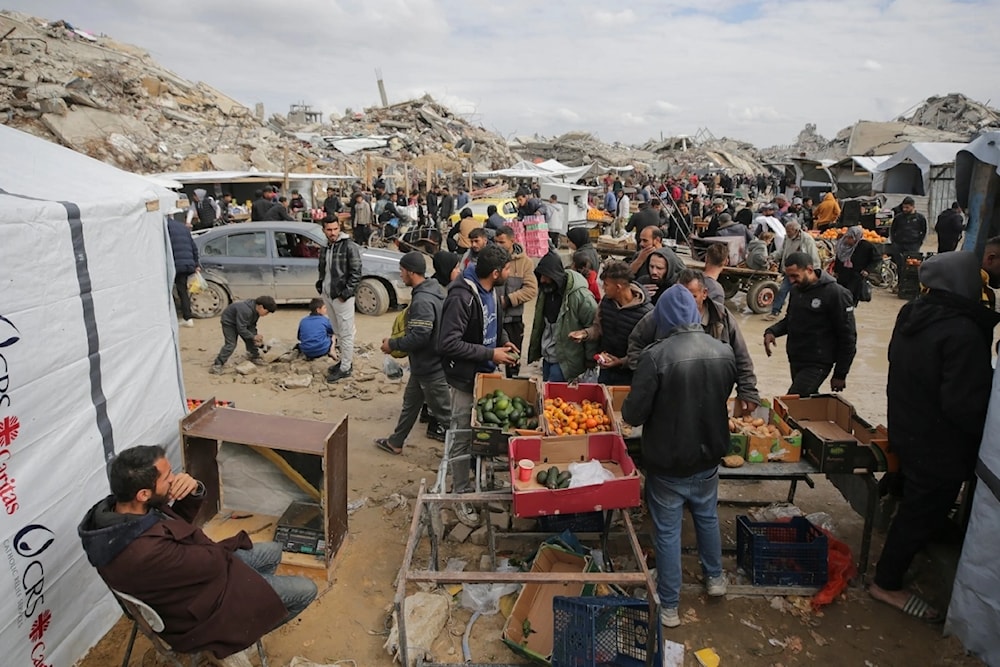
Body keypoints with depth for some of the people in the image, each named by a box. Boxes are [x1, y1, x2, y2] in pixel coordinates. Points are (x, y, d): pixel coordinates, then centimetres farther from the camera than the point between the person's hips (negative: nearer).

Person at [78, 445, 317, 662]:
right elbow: (212, 562, -28)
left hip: (190, 570, 9)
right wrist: (235, 542, -6)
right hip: (199, 607, -8)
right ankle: (245, 631, 23)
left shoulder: (113, 507, -15)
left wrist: (194, 491, -20)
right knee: (305, 590, 2)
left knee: (272, 552, 20)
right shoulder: (145, 551, -42)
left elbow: (177, 520, 0)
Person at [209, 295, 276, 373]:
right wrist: (254, 337, -27)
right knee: (230, 344, -17)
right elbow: (241, 329, -36)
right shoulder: (245, 311, -40)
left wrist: (256, 337, -14)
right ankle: (218, 364, -12)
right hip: (229, 322, -8)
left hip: (242, 322, 8)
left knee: (250, 340, 6)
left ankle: (255, 357, 25)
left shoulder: (256, 310, -11)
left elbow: (252, 325, -2)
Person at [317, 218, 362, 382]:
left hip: (342, 296, -7)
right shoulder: (326, 247, 10)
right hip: (327, 295, 7)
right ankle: (345, 360, 30)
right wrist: (320, 287, 6)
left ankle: (345, 368, 8)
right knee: (338, 332, 17)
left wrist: (345, 293, -17)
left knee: (346, 333, 1)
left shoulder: (350, 246, -12)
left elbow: (356, 273, -14)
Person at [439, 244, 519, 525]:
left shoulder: (490, 291, 2)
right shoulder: (462, 297, -25)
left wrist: (504, 341, 0)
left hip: (487, 375, 8)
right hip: (466, 379, -8)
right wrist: (490, 354, -24)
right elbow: (448, 343, -28)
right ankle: (460, 497, 21)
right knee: (463, 440, 5)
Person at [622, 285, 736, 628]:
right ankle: (715, 577, 48)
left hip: (668, 461, -5)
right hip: (709, 457, 5)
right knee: (707, 516, 27)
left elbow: (634, 413, -21)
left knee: (667, 531, 11)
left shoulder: (656, 355, -25)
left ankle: (668, 606, 24)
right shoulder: (724, 352, -7)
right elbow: (724, 398, 9)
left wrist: (627, 411, 1)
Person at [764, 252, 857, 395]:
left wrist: (840, 374, -8)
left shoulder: (835, 294, -15)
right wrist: (772, 331, 0)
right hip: (795, 360, 7)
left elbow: (847, 337, -11)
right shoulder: (797, 290, 7)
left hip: (817, 364, -7)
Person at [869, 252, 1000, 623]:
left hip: (906, 430, 9)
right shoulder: (963, 333, -29)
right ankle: (887, 584, 24)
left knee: (915, 504, 29)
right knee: (922, 514, 8)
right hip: (939, 447, -9)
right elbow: (966, 404, -27)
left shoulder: (911, 314, -2)